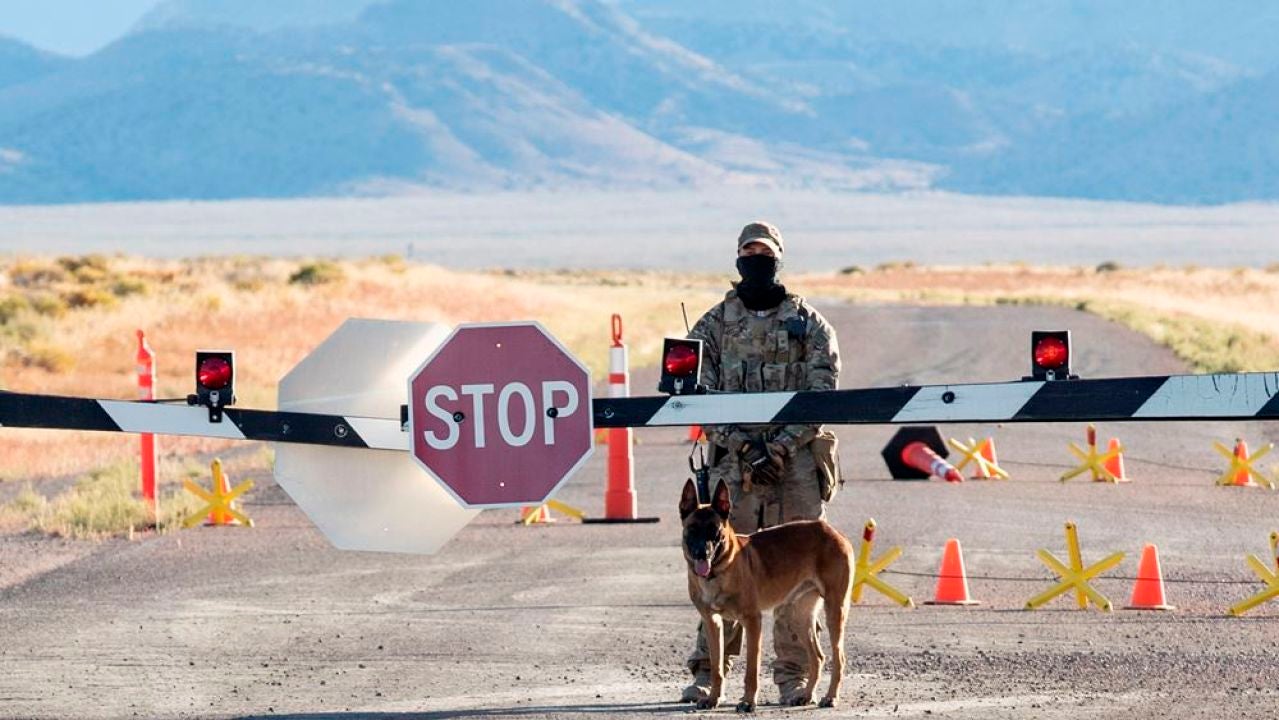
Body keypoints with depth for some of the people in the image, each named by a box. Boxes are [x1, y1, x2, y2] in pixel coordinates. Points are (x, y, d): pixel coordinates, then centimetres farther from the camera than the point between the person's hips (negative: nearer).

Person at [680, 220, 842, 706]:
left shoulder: (809, 324, 6)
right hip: (733, 465, 0)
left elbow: (822, 397, 0)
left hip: (797, 463, 0)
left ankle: (794, 675, 6)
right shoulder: (713, 325, 9)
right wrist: (745, 448, -10)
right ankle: (706, 671, 0)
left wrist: (779, 448, -11)